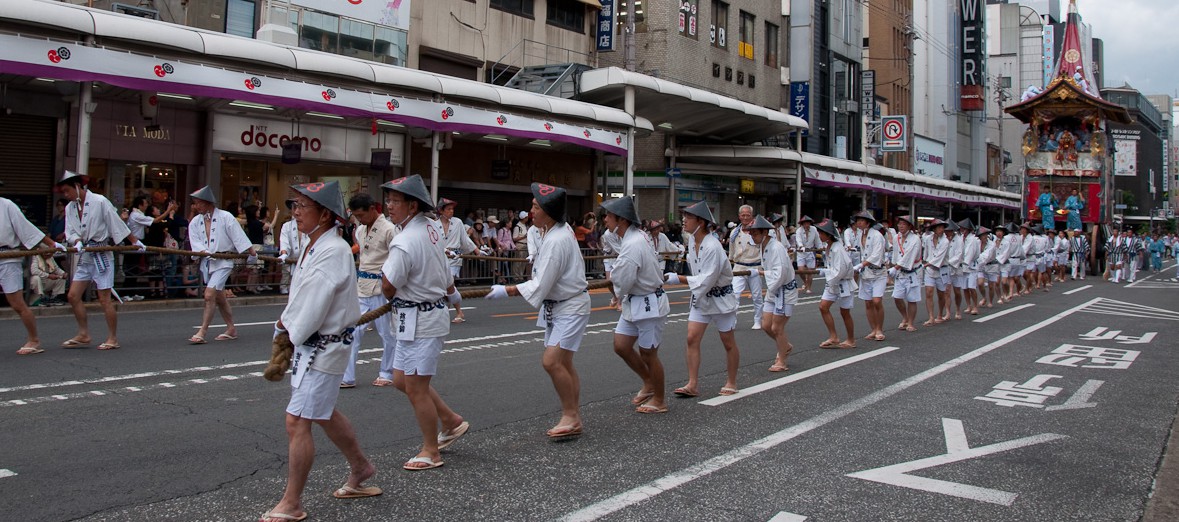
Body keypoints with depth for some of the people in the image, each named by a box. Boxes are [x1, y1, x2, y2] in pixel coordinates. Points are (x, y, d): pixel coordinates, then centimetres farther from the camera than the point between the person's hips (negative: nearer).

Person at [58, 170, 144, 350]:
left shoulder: (100, 202, -10)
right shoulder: (70, 208, 9)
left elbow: (118, 225, -7)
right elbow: (70, 232, 5)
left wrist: (135, 242, -4)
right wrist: (77, 242, -17)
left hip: (102, 255, -7)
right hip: (85, 257, 7)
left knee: (105, 299, -4)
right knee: (73, 295, 4)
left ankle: (113, 338, 5)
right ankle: (84, 334, 15)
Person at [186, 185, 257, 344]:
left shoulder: (225, 217, -7)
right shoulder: (195, 222, 8)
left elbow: (239, 237, -9)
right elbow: (195, 242, -2)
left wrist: (252, 254, -9)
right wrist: (204, 252, -21)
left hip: (223, 261, -7)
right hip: (206, 263, 7)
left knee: (209, 294, -18)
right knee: (219, 297, 15)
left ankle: (202, 332, -13)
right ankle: (231, 329, 27)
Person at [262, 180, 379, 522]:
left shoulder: (333, 252, -23)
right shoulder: (313, 247, 9)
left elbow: (313, 306, -23)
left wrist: (290, 331, -8)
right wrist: (287, 323, 1)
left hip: (325, 346, -10)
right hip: (308, 344, 10)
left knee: (297, 422, -6)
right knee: (325, 414, 24)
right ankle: (360, 469, 42)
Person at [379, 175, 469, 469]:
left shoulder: (405, 242, -24)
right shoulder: (430, 227, 5)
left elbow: (388, 289, -17)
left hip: (419, 320, -10)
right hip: (428, 314, 10)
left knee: (415, 388, 1)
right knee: (401, 379, 18)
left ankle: (431, 451, 15)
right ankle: (451, 422, 28)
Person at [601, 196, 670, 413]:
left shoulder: (634, 245, -27)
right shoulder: (631, 237, 5)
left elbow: (622, 283, -24)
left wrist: (610, 275, -4)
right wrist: (614, 275, -4)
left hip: (649, 304, -9)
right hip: (634, 302, 9)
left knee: (647, 354, 4)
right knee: (621, 346, 12)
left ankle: (659, 400, 23)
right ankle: (649, 383, 31)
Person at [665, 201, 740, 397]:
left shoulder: (712, 247, -28)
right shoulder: (692, 239, -3)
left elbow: (706, 280, -29)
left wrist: (679, 279, -30)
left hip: (720, 298, -7)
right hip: (701, 297, 7)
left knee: (728, 342, 9)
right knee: (692, 338, -2)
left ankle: (731, 383, 24)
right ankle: (692, 385, 2)